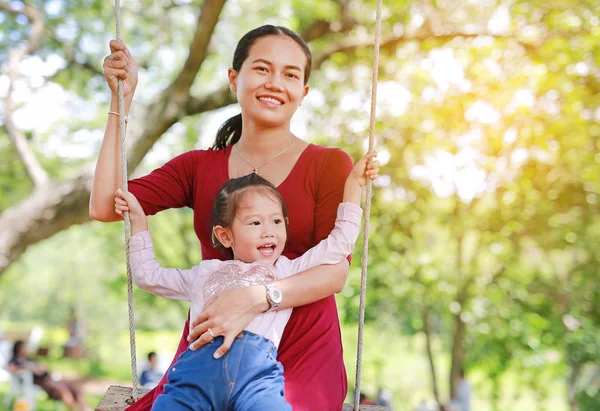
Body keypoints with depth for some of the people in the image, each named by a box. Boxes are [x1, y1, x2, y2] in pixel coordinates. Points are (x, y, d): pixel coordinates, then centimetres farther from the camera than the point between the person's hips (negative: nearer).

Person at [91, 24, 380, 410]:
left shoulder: (329, 164, 3)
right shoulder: (199, 167, 12)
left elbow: (336, 271, -6)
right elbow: (104, 207, 0)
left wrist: (256, 299, -22)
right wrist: (122, 99, 3)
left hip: (301, 353, -2)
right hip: (211, 351, 3)